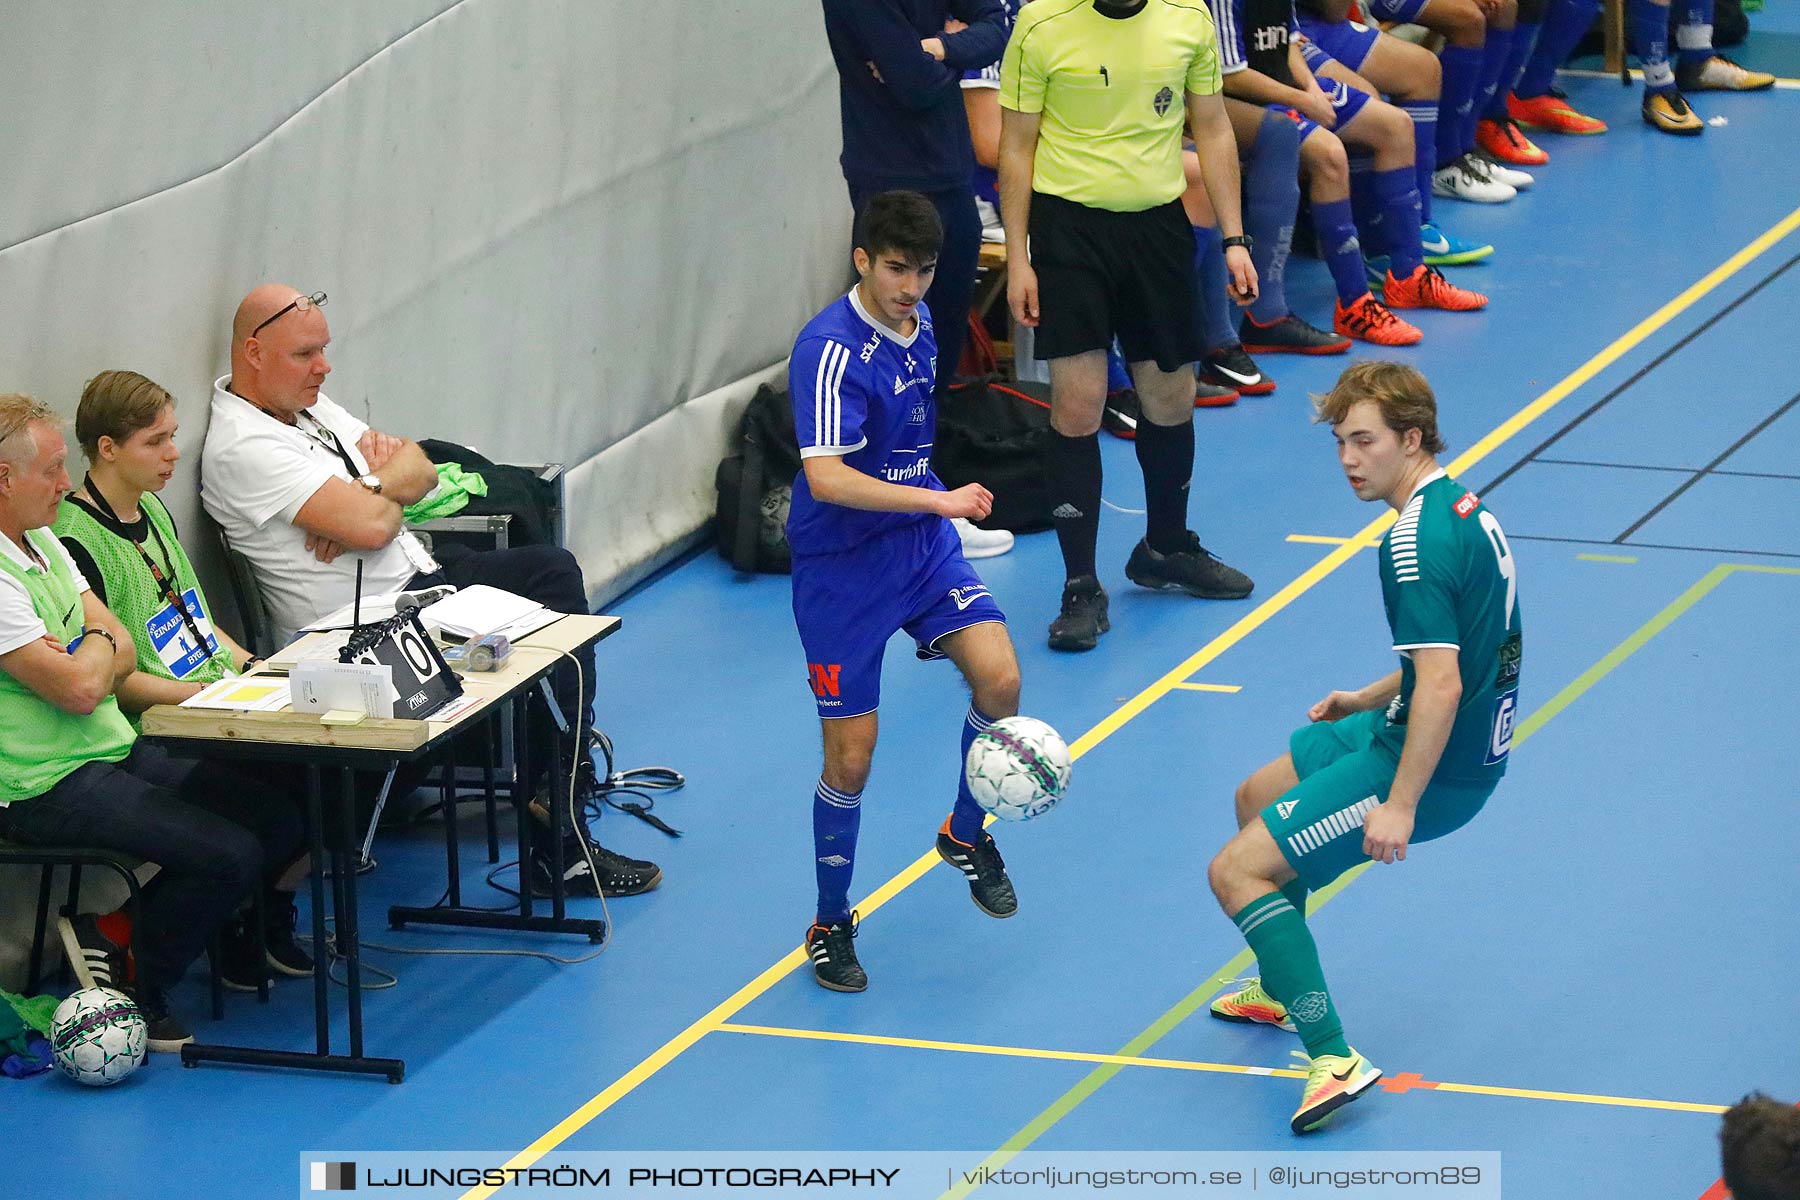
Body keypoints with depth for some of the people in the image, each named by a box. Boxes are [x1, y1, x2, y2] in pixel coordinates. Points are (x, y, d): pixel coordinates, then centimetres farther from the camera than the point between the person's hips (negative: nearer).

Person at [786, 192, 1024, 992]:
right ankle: (831, 926, 18)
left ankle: (965, 835, 12)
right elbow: (826, 478, -34)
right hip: (842, 564, -6)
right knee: (850, 756, -2)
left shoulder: (916, 322, 3)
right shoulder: (833, 350, -22)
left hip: (921, 543, 6)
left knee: (998, 678, -14)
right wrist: (938, 500, -36)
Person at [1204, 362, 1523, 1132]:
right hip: (1452, 740, 10)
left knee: (1237, 871, -10)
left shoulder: (1415, 543, -25)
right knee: (1257, 798, 29)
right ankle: (1282, 989, 44)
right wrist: (1371, 699, 26)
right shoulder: (1461, 507, 6)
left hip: (1437, 766, -10)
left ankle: (1333, 1059, -16)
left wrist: (1399, 805, -29)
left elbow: (1441, 684, -30)